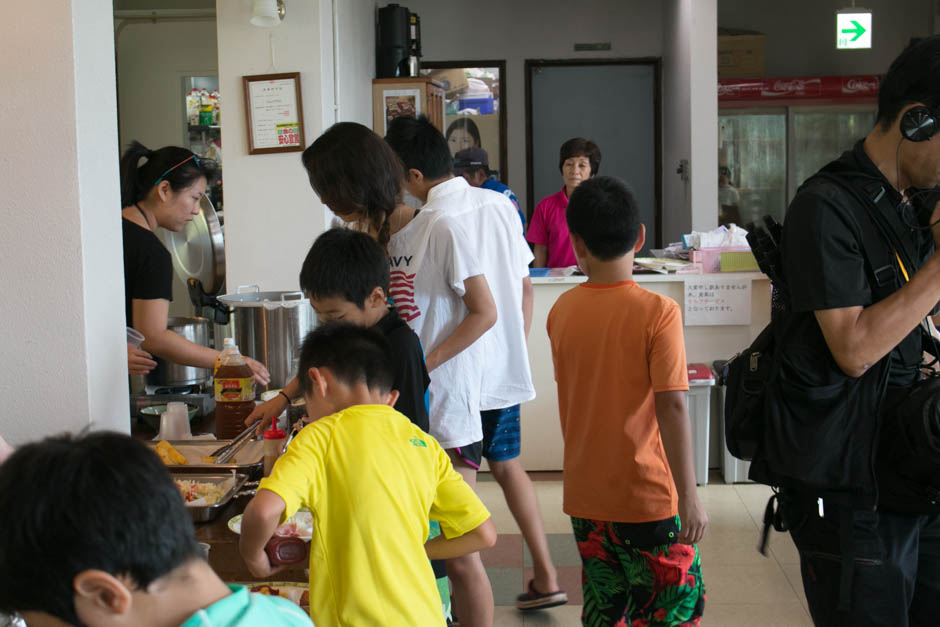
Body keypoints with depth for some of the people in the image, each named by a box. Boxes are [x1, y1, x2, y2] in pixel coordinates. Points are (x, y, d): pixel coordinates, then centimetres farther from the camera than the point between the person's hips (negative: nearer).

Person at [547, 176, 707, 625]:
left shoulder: (561, 311, 0)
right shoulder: (658, 312, -16)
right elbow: (671, 406, -19)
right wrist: (688, 495, -14)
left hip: (584, 495, 5)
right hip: (647, 495, -5)